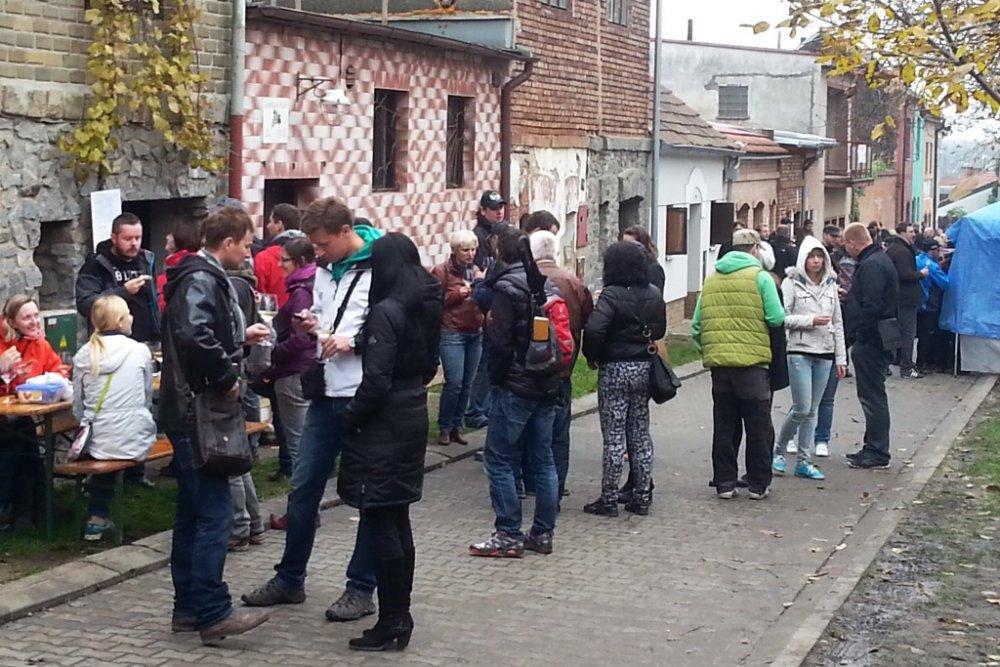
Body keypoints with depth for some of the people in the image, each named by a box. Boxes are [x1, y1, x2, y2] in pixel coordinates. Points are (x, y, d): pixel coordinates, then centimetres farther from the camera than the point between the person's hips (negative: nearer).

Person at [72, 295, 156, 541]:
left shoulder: (83, 355, 0)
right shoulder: (140, 351, -5)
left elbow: (78, 406, 5)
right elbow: (147, 399, 5)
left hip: (96, 442, 3)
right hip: (133, 443, -2)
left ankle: (97, 520, 32)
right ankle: (99, 519, 30)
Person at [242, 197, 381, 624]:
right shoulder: (324, 268, 12)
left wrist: (354, 341, -20)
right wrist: (314, 325, 3)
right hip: (328, 393, 7)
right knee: (303, 485, 11)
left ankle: (362, 588, 16)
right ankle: (289, 579, 24)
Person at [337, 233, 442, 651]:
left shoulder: (386, 311, -18)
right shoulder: (426, 308, 8)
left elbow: (376, 380, -21)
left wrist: (350, 417, -8)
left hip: (383, 427, -9)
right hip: (413, 417, 9)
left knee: (381, 524, -2)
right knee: (398, 522, 15)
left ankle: (391, 624, 2)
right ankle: (400, 616, 21)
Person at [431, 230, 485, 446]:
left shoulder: (476, 271, 14)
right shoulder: (442, 271, -3)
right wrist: (459, 293, -16)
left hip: (476, 334, 6)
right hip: (452, 333, -6)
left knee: (467, 384, 5)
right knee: (454, 382, -11)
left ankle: (456, 426, 16)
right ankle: (444, 428, 3)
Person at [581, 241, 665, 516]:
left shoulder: (611, 295, -15)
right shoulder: (654, 294, 5)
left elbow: (594, 329, -26)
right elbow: (660, 330, 12)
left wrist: (592, 356, -11)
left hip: (614, 369, -6)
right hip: (644, 367, 6)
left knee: (614, 436, -1)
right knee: (640, 433, 13)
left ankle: (609, 499, 3)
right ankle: (642, 497, 17)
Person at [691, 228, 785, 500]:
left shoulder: (711, 280, 10)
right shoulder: (760, 277, -4)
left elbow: (697, 325, 9)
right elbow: (777, 318, -10)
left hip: (718, 362, 4)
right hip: (752, 362, -4)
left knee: (724, 425, 12)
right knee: (758, 426, 7)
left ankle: (724, 483, 14)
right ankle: (758, 484, 11)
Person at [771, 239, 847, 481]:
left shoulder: (830, 285, 12)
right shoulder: (792, 283, -4)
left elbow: (837, 323, 15)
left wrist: (841, 357, 12)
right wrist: (810, 320, -16)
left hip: (824, 354, 5)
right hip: (799, 352, -5)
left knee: (812, 411, 7)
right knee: (802, 408, -9)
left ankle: (804, 461, 13)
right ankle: (779, 450, 12)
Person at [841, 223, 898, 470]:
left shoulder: (871, 265, -18)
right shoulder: (880, 259, 16)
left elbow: (871, 307, -25)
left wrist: (858, 337, -19)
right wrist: (848, 296, 23)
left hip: (870, 341, -11)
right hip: (879, 339, 11)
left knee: (872, 396, -5)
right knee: (872, 395, 16)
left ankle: (877, 452, 1)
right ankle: (874, 447, 24)